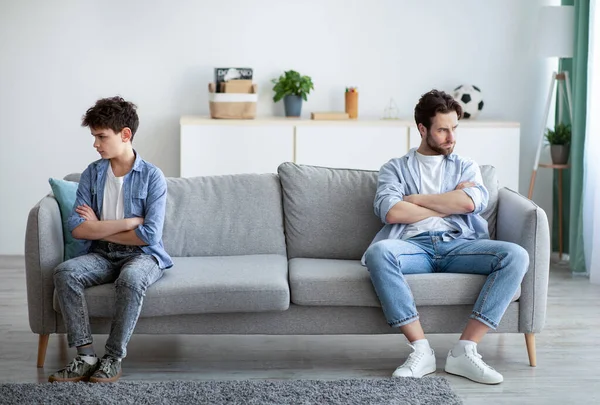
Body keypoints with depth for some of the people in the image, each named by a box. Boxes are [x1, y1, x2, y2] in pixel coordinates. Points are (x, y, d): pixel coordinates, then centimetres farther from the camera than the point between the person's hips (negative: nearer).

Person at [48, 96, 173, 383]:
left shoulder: (152, 176, -8)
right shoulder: (91, 174, 3)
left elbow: (150, 234, -16)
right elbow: (77, 228, -7)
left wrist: (99, 228, -7)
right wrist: (128, 222, -14)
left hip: (142, 255, -4)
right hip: (102, 255, 4)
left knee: (131, 279, -38)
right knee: (65, 272, -27)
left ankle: (114, 358, -23)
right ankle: (86, 356, -23)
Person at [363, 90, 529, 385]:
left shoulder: (466, 167, 24)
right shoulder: (395, 168, 18)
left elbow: (471, 202, -1)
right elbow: (390, 212, -4)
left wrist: (414, 198, 2)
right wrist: (451, 204, 2)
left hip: (459, 244, 2)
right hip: (414, 246, -2)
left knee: (515, 255, -26)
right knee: (378, 252, -37)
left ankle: (464, 351, -27)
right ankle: (421, 350, -30)